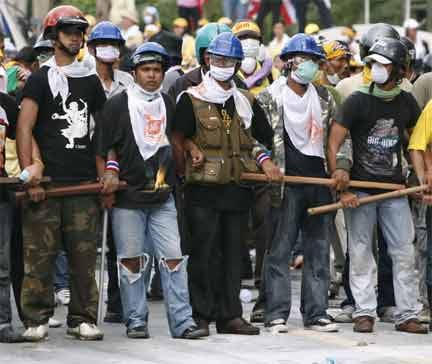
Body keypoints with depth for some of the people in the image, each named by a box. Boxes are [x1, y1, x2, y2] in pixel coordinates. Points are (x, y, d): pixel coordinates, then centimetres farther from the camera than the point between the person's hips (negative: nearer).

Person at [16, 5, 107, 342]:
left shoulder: (91, 81, 16)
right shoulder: (41, 79, 2)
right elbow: (24, 128, -6)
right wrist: (29, 174, -14)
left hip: (84, 180, 4)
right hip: (48, 180, -4)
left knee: (84, 254, 2)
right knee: (40, 253, -4)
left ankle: (82, 319, 9)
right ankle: (37, 320, 2)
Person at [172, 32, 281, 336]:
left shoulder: (246, 102, 14)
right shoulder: (192, 99, 1)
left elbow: (263, 138, 21)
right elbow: (177, 138, -2)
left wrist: (265, 160, 6)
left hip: (238, 188, 4)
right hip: (204, 188, -4)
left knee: (233, 253, 7)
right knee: (203, 253, -3)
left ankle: (230, 315, 11)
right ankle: (201, 315, 1)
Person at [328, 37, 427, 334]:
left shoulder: (407, 103, 5)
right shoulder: (358, 101, -8)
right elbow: (333, 144, -9)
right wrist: (343, 189, -14)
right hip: (360, 187, -3)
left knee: (404, 252, 0)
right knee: (361, 252, 1)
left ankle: (407, 315, 6)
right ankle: (365, 313, 9)